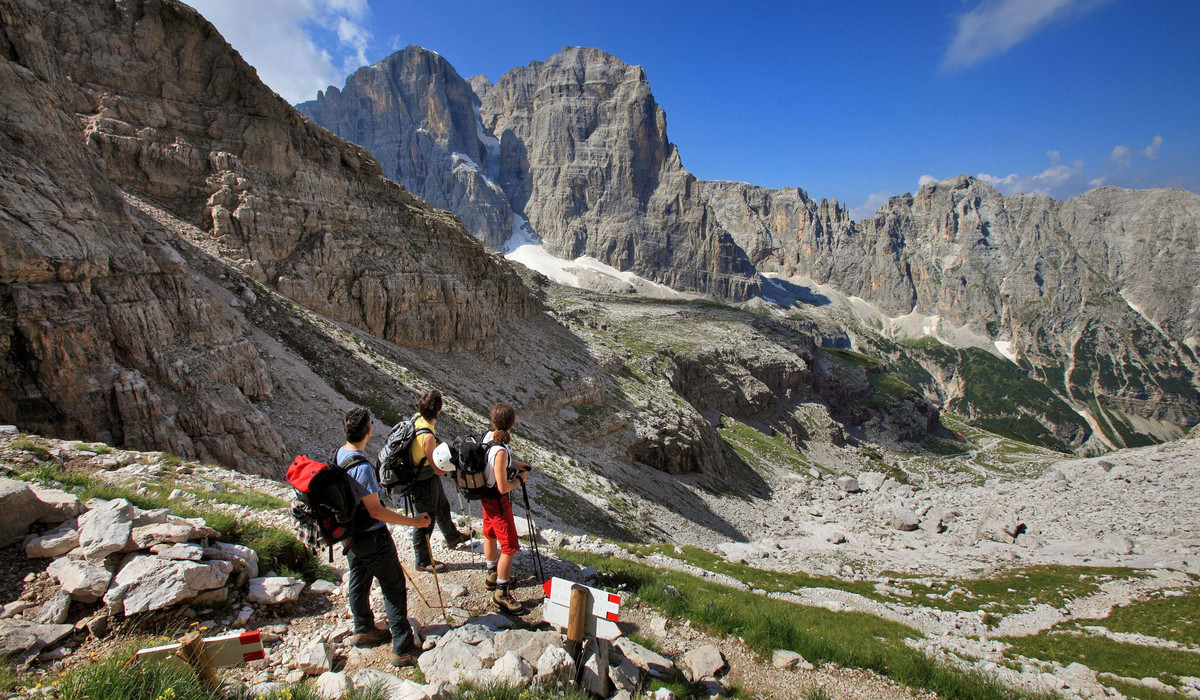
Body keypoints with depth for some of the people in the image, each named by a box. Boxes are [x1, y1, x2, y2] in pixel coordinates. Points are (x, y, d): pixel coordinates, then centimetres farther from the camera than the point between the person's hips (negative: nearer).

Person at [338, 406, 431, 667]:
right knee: (394, 588, 2)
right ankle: (403, 649, 7)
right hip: (372, 537, -9)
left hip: (350, 534, 9)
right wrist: (413, 521, -21)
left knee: (359, 582, 23)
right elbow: (375, 511, -26)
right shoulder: (362, 467, -30)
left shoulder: (339, 455, -2)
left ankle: (364, 630, 42)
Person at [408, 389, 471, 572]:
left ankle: (452, 538, 54)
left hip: (430, 478, 9)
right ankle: (422, 561, 32)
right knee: (425, 522, 11)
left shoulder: (416, 419, -10)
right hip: (423, 483, -9)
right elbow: (438, 469, -26)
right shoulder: (427, 436, -36)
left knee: (442, 507, 29)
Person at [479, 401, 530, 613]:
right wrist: (520, 479, -11)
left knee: (490, 535, 26)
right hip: (497, 501, -9)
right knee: (510, 547, 2)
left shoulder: (487, 436, -8)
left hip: (485, 495, 9)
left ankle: (493, 576, 47)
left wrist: (514, 463, 5)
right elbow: (503, 487, -29)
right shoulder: (500, 451, -34)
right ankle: (501, 593, 14)